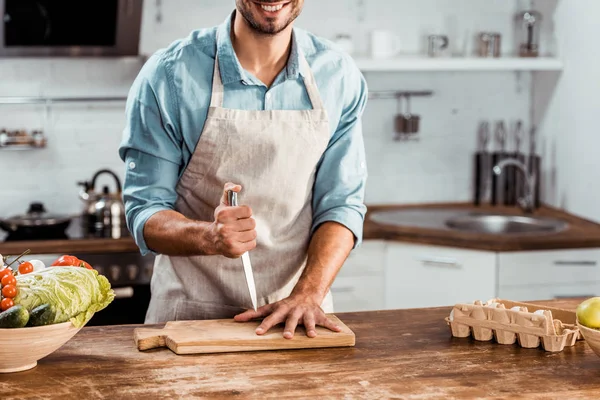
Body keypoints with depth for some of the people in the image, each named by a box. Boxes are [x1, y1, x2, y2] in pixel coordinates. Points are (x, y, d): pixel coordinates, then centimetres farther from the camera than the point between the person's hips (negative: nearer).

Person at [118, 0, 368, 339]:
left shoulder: (341, 78, -1)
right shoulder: (168, 76, -8)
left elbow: (341, 205, 0)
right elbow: (145, 213, -5)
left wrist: (307, 295, -16)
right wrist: (211, 238, -25)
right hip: (190, 312, -2)